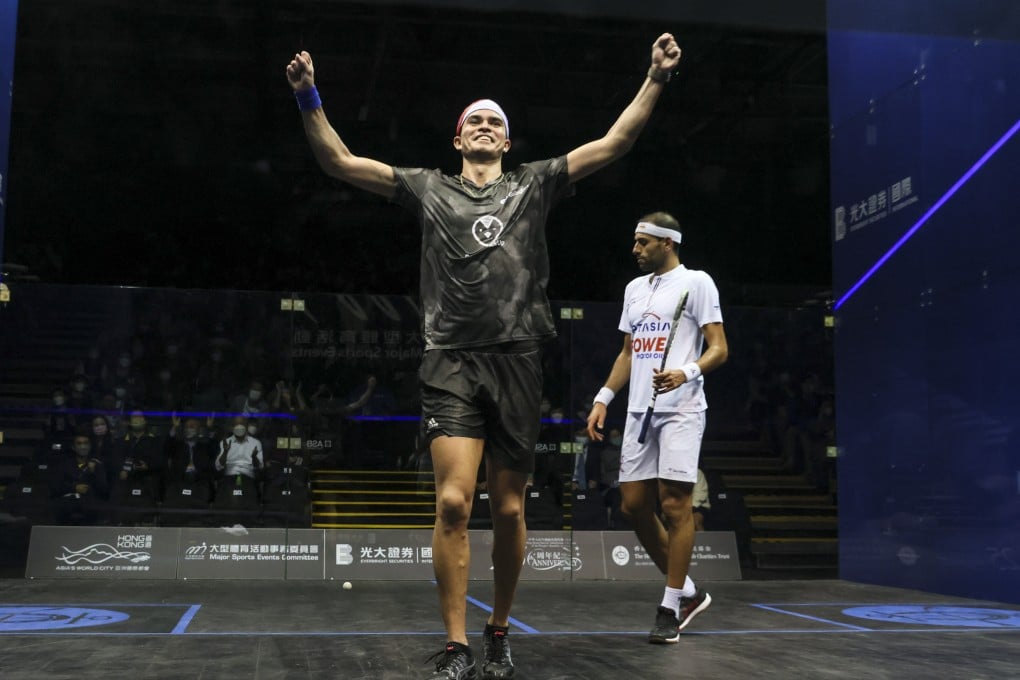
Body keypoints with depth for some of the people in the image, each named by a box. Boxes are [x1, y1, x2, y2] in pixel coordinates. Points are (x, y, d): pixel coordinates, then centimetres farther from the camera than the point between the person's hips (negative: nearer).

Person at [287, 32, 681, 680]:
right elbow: (340, 161, 12)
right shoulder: (428, 188, 14)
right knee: (454, 504, -13)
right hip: (452, 361, -1)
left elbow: (613, 144, 11)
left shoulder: (535, 184, 15)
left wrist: (656, 79, 5)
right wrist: (309, 96, 2)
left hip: (517, 359, 1)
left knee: (509, 510, 6)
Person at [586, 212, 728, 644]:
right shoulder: (635, 289, 19)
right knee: (633, 506, 4)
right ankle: (687, 592, 19)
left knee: (674, 504, -8)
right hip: (640, 412, 7)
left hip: (680, 410, -7)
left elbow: (719, 349, -7)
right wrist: (603, 398, 15)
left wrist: (687, 372, -26)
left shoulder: (696, 282, -1)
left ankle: (671, 608, 2)